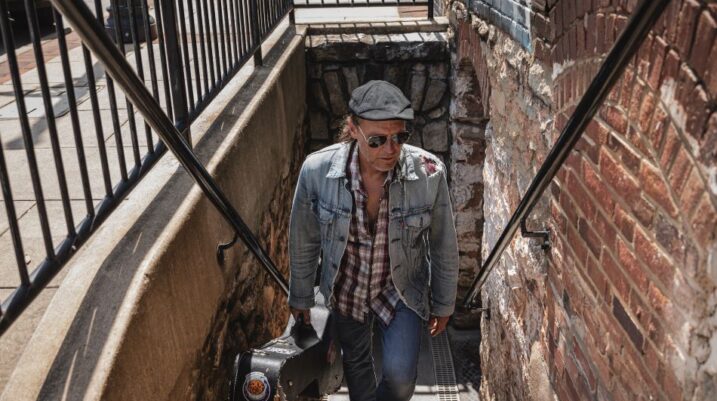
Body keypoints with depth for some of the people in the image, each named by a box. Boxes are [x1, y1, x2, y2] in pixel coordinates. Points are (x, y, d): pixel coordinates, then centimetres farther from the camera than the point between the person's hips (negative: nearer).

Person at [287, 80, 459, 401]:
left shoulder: (429, 173, -28)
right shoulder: (317, 170, -27)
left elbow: (443, 247, -10)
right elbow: (303, 242, -9)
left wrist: (443, 304, 1)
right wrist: (300, 297, 4)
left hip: (403, 290, -1)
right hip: (347, 289, 2)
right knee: (355, 362, 25)